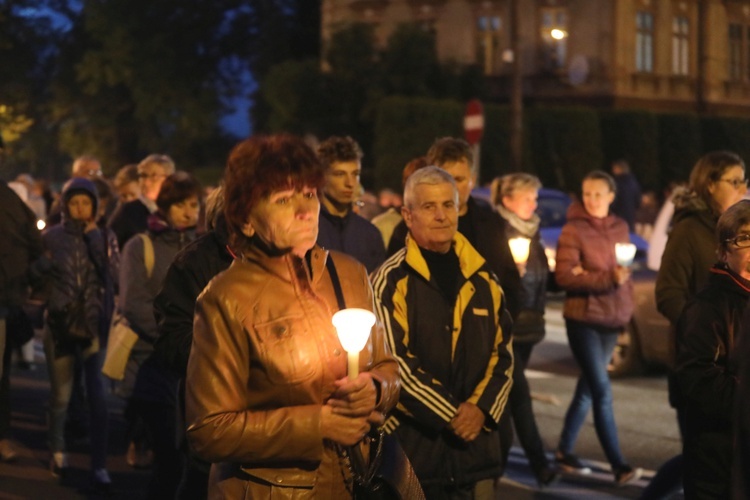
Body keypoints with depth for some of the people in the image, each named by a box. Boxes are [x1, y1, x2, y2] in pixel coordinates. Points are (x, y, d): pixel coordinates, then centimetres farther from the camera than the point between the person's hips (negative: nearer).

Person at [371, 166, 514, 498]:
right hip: (412, 441, -4)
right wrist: (451, 413, -13)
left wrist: (481, 407, -5)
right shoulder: (391, 281, -6)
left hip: (476, 440, 4)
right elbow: (393, 362, -13)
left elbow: (503, 353, 11)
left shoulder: (482, 277, 11)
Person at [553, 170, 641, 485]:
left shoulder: (620, 228, 9)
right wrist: (606, 279, -24)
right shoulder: (573, 230, -8)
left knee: (588, 388, 12)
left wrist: (626, 308, 1)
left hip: (612, 320, 6)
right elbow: (564, 276, -15)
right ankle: (619, 466, -8)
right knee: (602, 391, -9)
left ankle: (564, 452, 24)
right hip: (583, 319, -6)